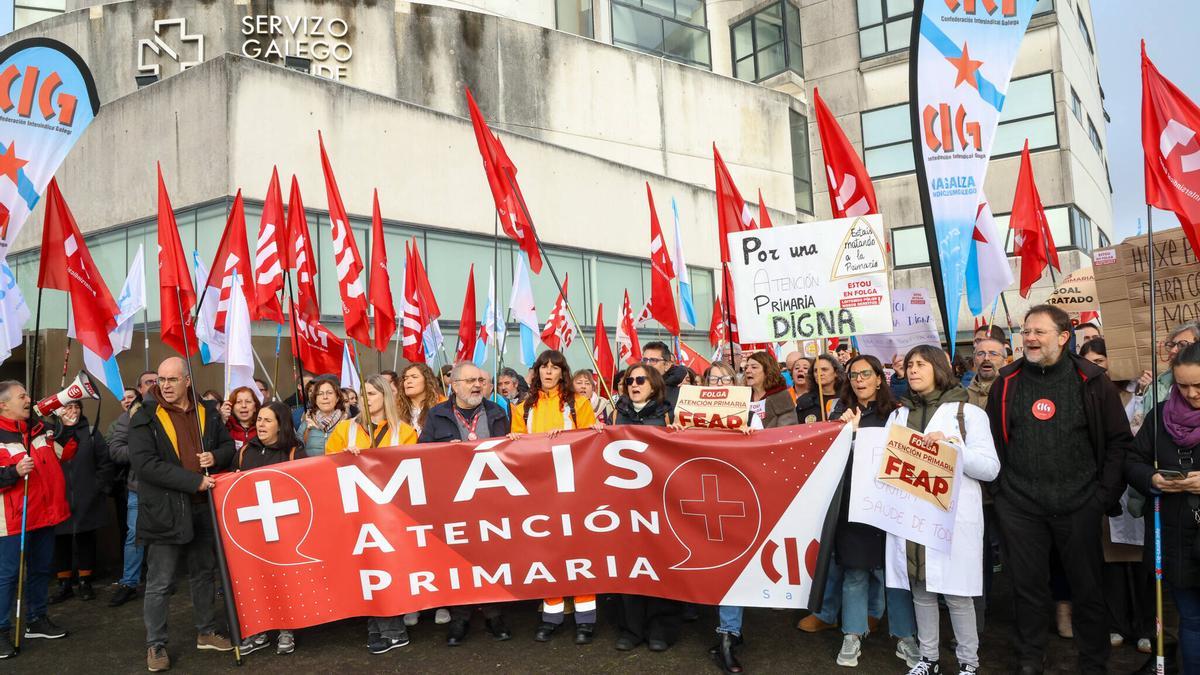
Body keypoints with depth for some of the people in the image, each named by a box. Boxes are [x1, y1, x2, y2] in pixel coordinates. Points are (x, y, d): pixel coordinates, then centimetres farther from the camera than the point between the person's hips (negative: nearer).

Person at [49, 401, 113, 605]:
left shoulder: (91, 433, 2)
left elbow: (105, 463, 1)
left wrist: (98, 487, -4)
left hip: (87, 501, 0)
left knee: (85, 541, 8)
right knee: (61, 542, 8)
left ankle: (85, 583, 20)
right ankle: (64, 585, 21)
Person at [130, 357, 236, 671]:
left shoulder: (207, 411, 5)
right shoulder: (145, 418, -8)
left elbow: (228, 445, 13)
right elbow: (145, 463, -18)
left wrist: (216, 457, -11)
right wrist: (194, 481, -23)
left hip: (203, 507, 4)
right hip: (164, 511, -4)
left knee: (203, 574, 18)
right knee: (160, 583, 3)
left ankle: (207, 631, 32)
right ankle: (155, 645, 18)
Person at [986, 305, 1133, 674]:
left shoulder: (1091, 381, -2)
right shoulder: (1007, 383, 3)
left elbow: (1119, 440, 1)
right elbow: (993, 439, 10)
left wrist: (1106, 493, -4)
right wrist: (998, 490, 5)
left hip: (1079, 505, -1)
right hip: (1020, 506, 1)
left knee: (1087, 587, 10)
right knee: (1029, 585, 10)